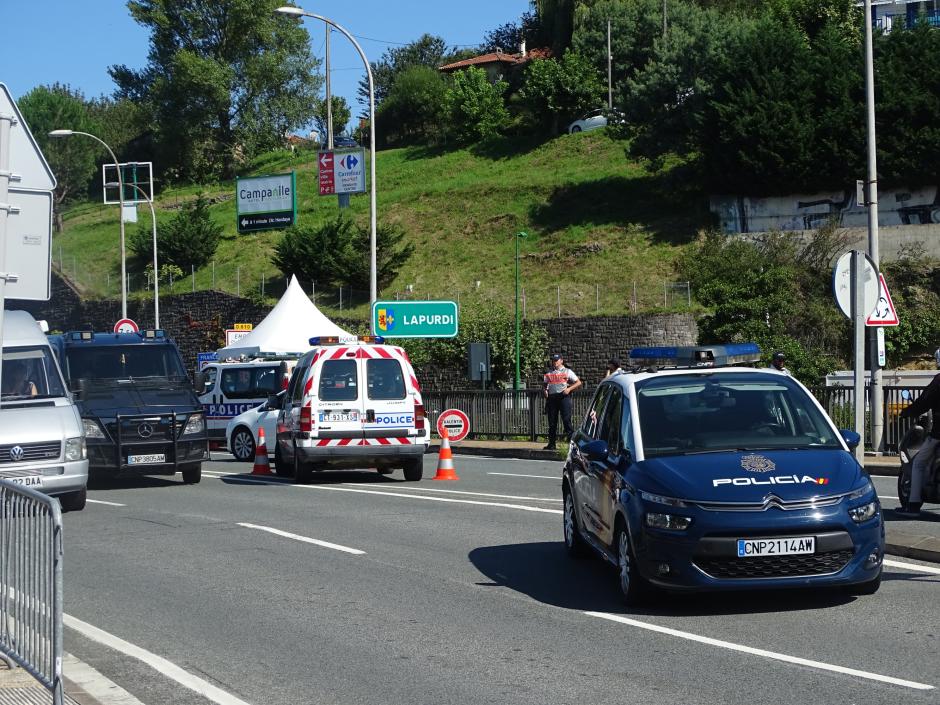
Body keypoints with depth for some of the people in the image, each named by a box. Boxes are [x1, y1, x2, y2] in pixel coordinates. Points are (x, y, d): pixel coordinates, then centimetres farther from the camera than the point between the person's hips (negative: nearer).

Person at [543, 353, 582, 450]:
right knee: (552, 421, 4)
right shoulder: (549, 373, 20)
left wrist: (569, 389, -10)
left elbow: (578, 382, 5)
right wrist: (544, 390, 1)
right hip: (551, 397, 4)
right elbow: (546, 385, 24)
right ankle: (551, 443, 9)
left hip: (563, 396, -4)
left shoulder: (567, 371, 9)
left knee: (566, 419, -11)